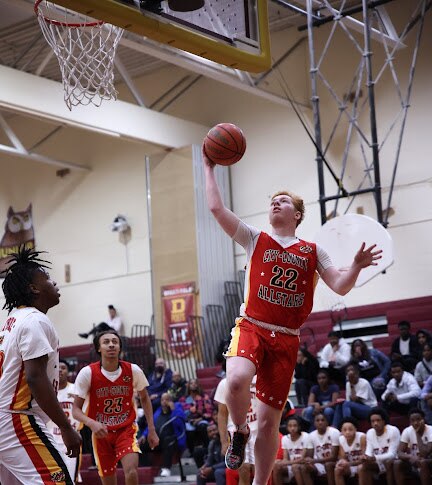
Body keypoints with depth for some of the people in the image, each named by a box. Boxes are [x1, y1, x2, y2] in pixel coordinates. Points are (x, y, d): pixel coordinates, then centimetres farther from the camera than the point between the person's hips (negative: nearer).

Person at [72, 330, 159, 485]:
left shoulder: (133, 370, -9)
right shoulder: (87, 373, -14)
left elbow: (144, 398, 9)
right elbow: (76, 409, -10)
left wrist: (151, 430, 4)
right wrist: (92, 423, -30)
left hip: (126, 430, 0)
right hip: (101, 433, 0)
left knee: (131, 472, -22)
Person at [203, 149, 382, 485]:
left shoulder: (312, 251, 13)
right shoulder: (255, 239, 10)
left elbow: (340, 286, 6)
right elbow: (217, 208, 2)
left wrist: (356, 267, -13)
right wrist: (209, 168, 5)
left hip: (286, 339, 1)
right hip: (251, 328, -1)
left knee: (270, 420, 3)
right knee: (237, 380, -34)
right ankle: (240, 432, -3)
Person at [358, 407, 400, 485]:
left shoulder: (393, 431, -18)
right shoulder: (369, 433, -2)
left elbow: (392, 454, -23)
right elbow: (369, 452, -7)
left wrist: (375, 458, -39)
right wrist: (365, 457, -33)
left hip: (392, 462, -5)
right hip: (378, 463, 5)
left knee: (389, 463, -35)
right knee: (362, 468, -18)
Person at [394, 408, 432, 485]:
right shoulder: (407, 431, -5)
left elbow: (424, 454, -27)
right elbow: (399, 453, -11)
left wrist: (418, 434, -22)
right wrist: (410, 457, -33)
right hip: (413, 464, 4)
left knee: (423, 462, -36)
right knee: (397, 463, -23)